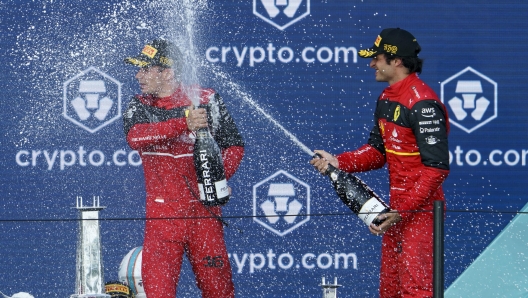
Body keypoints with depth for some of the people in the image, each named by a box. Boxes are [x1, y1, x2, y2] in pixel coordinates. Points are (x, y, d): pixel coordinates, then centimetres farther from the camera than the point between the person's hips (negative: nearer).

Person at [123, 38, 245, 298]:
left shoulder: (207, 100, 2)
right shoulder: (139, 106, 5)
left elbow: (234, 144, 8)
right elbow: (135, 136, -17)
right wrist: (183, 124, -31)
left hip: (204, 211, -1)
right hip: (162, 215, 1)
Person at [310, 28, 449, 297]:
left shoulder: (423, 103, -19)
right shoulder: (386, 99, 11)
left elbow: (436, 167, -22)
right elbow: (376, 151, 17)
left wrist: (402, 212, -24)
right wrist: (339, 162, 0)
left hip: (420, 209, -10)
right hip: (396, 208, 10)